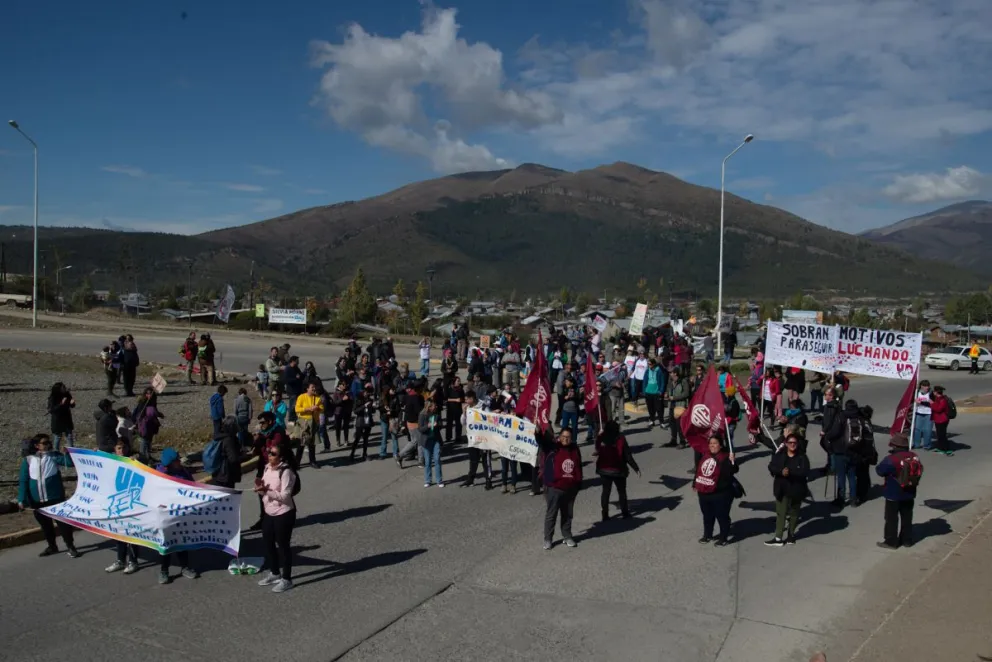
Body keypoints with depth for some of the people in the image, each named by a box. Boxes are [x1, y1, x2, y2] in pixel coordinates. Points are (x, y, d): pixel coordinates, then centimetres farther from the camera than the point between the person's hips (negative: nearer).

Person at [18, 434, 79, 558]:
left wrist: (66, 453, -35)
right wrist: (21, 499, -2)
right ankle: (52, 546, 31)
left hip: (56, 497, -2)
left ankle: (70, 546, 10)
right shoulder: (28, 460, 1)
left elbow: (70, 463, -16)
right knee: (45, 524, 15)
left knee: (62, 521, 1)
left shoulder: (54, 456, -3)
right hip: (37, 500, 2)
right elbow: (23, 481, 3)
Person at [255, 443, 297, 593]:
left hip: (283, 514, -9)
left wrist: (266, 490, -30)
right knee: (268, 543, 19)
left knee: (283, 545, 3)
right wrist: (260, 487, -9)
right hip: (269, 513, 9)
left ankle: (286, 579, 17)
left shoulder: (286, 472, -21)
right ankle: (274, 573, 39)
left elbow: (284, 496, -24)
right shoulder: (268, 468, 4)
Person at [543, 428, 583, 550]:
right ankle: (548, 539, 10)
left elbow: (579, 467, 15)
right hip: (554, 488, -4)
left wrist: (579, 484, 15)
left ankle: (567, 537, 26)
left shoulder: (575, 449, 7)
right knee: (551, 514, 2)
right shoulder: (552, 449, -7)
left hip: (571, 488, 4)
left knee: (568, 514, 14)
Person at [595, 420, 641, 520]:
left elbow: (598, 452, 5)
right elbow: (628, 456, -15)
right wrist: (636, 468, -7)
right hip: (619, 470, -2)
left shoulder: (601, 439, -9)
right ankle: (624, 512, 24)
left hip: (604, 470, 2)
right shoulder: (620, 439, -17)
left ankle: (605, 514, 13)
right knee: (621, 491, 15)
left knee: (605, 491, 12)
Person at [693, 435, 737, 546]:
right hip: (703, 493, 7)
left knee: (722, 516, 7)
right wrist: (695, 485, 20)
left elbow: (733, 471, -30)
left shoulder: (725, 458, -16)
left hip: (720, 494, -7)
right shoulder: (704, 455, 4)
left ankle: (723, 538, 21)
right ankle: (707, 535, 37)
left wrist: (731, 462, -46)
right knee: (707, 515, 21)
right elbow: (698, 470, 15)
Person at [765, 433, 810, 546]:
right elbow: (771, 467, -8)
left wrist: (790, 472, -29)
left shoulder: (802, 457, -8)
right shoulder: (779, 455, 0)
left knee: (793, 513, 14)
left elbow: (804, 473, -19)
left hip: (796, 490, -2)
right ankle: (778, 538, 6)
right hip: (781, 489, 2)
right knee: (780, 513, 4)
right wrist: (781, 471, -26)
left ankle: (791, 535, 30)